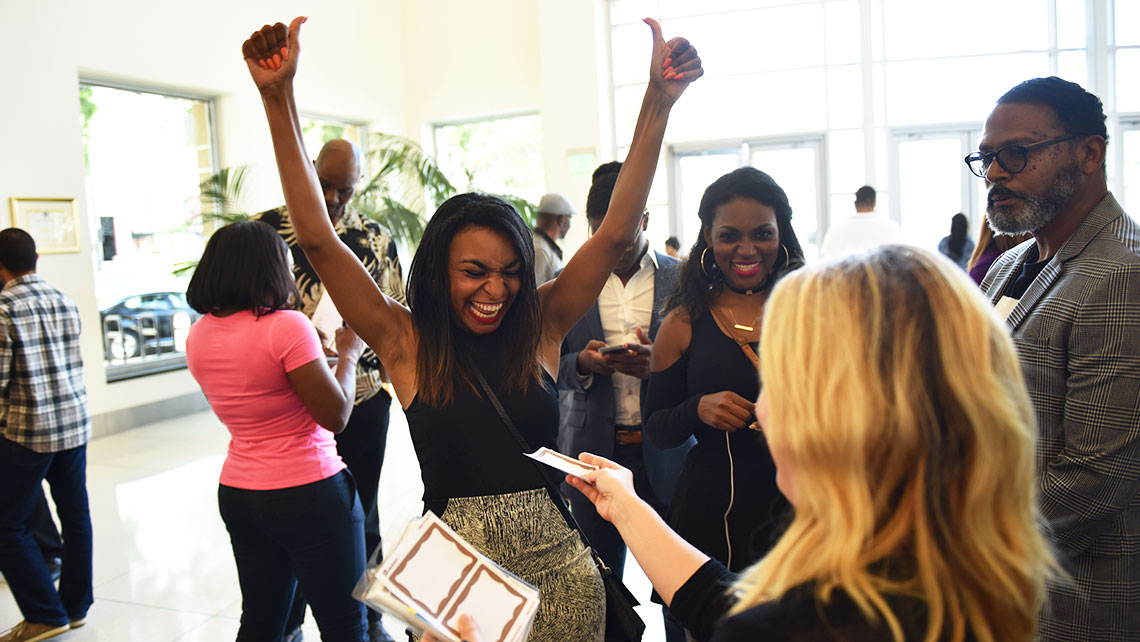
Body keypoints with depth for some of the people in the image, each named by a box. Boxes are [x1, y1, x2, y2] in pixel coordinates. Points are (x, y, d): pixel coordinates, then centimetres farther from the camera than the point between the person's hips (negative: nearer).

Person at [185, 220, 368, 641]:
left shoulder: (199, 335, 4)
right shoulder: (287, 325, -18)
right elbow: (335, 416, -17)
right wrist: (349, 353, -3)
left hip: (236, 493, 7)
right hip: (308, 494, -7)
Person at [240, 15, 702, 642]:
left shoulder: (541, 327, -1)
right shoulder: (406, 344, -4)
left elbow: (616, 232, -6)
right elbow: (318, 239, -9)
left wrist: (659, 101, -11)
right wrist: (279, 100, -14)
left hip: (557, 568, 1)